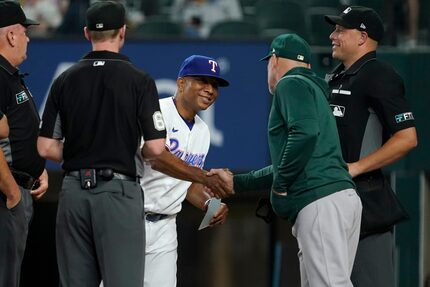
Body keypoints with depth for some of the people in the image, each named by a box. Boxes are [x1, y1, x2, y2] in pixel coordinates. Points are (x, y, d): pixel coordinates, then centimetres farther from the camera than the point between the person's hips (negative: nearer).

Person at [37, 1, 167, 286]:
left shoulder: (65, 80, 6)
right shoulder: (138, 80, -5)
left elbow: (46, 148, 5)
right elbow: (155, 147, -8)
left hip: (74, 191, 4)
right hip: (118, 191, -4)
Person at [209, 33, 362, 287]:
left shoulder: (291, 84, 2)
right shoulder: (313, 88, 32)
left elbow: (305, 133, -19)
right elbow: (287, 167, 37)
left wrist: (279, 186, -9)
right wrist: (236, 183, 42)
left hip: (321, 202, -9)